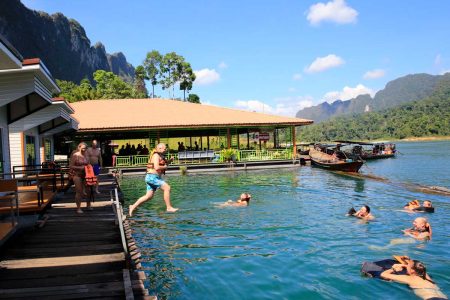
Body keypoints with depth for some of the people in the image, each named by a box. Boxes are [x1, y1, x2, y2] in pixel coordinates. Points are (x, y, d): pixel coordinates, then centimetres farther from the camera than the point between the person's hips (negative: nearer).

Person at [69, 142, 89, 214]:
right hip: (77, 175, -6)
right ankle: (78, 208, 5)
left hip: (85, 175, 6)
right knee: (79, 192, -6)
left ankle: (88, 205, 22)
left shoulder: (85, 155, 10)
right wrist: (80, 168, -19)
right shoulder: (75, 155, -8)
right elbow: (71, 166, -10)